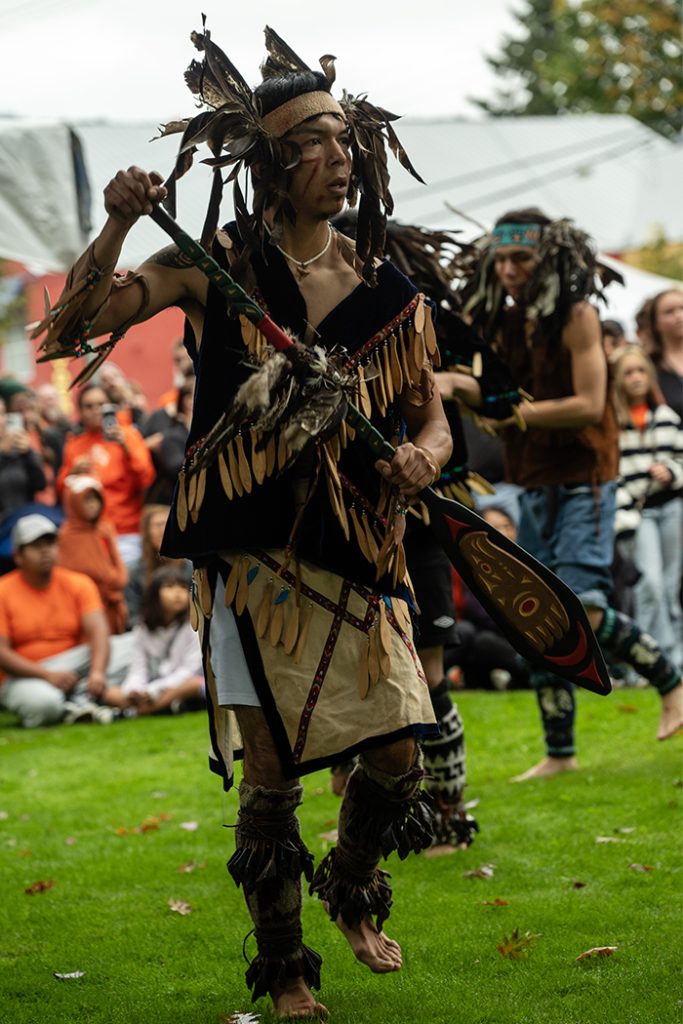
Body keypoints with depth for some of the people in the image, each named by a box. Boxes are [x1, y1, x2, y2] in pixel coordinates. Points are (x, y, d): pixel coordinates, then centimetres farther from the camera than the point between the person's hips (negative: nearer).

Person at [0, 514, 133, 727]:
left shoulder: (79, 584, 4)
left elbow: (97, 630, -11)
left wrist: (97, 672, -31)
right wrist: (47, 675, -23)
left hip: (72, 667, 4)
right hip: (25, 678, -4)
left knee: (127, 647, -17)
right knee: (42, 701, -40)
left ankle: (81, 701, -27)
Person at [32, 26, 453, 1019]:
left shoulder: (387, 290, 6)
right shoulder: (217, 266, -3)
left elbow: (432, 415, 13)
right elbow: (78, 322, -9)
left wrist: (421, 456, -9)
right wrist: (117, 227, -23)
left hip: (358, 554, 3)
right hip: (252, 554, -3)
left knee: (398, 756, 0)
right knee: (270, 770, 0)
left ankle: (354, 893, 32)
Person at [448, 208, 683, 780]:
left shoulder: (576, 316, -11)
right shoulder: (507, 322, 8)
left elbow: (589, 405, -19)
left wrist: (508, 409, -20)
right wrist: (472, 394, -6)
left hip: (584, 481, -7)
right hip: (534, 485, 7)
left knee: (582, 609, -17)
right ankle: (559, 752, 15)